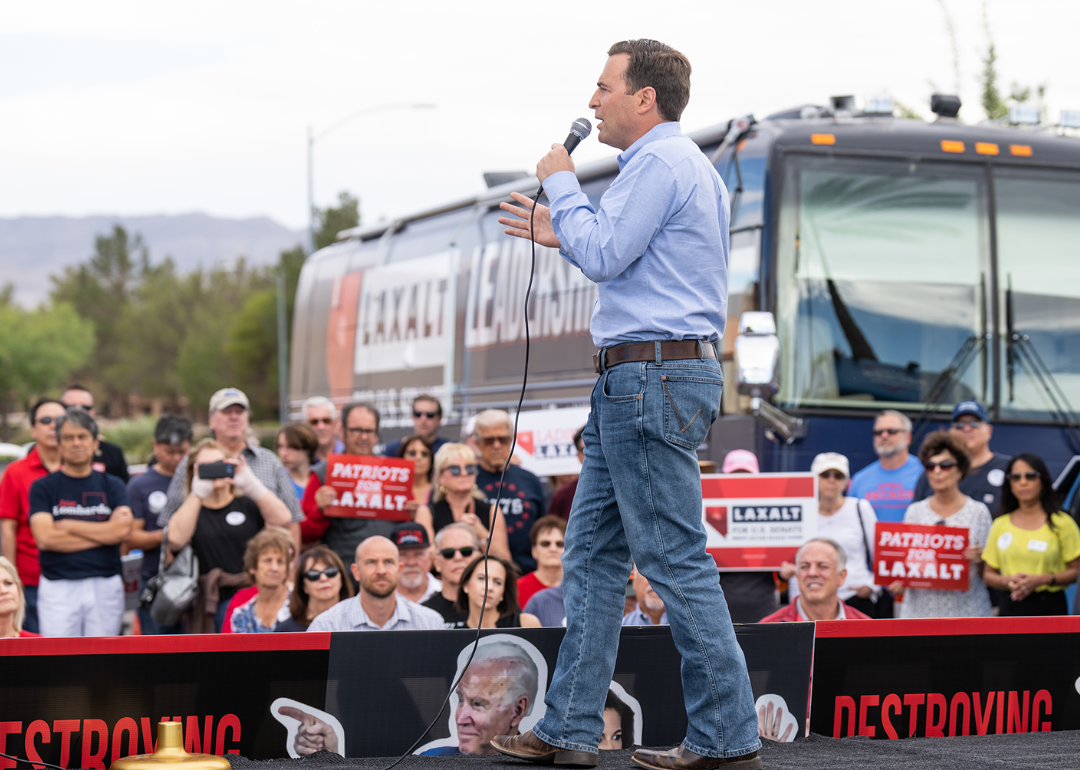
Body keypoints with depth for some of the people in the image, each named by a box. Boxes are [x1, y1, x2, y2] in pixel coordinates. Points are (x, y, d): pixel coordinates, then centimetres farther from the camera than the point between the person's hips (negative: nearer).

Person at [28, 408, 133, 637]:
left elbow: (123, 530, -6)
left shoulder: (112, 485, 10)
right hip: (58, 588, -2)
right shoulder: (43, 487, 5)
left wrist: (68, 526, -5)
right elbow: (44, 537, -9)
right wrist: (103, 534, -5)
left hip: (106, 586, 2)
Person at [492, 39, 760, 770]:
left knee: (676, 559, -8)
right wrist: (563, 234, 25)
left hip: (652, 377, -11)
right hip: (641, 383, 11)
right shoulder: (687, 165, 21)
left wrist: (562, 184, -3)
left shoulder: (660, 162, -12)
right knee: (593, 551, 11)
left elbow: (604, 256, -16)